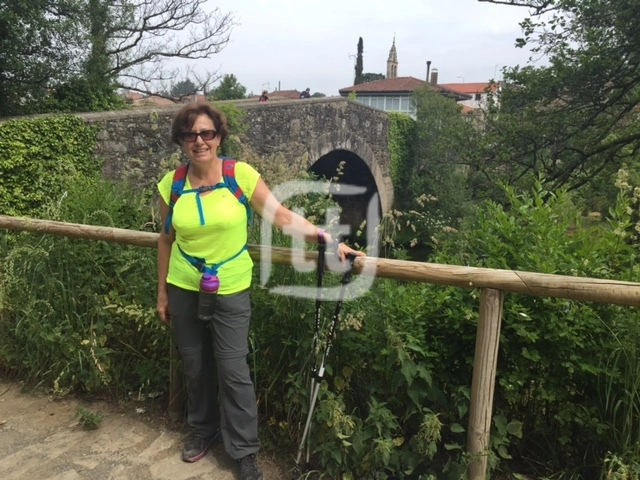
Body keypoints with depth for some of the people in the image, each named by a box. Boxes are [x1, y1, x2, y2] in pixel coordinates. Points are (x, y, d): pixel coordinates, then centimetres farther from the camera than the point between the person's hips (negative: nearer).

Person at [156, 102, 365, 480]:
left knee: (233, 371, 1)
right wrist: (162, 292, 10)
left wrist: (328, 239, -21)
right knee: (195, 367, 16)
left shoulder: (241, 174, -11)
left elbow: (282, 216, -11)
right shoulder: (171, 184, -3)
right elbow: (167, 241, 6)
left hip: (230, 290, -3)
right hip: (183, 289, 3)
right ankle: (203, 430, 41)